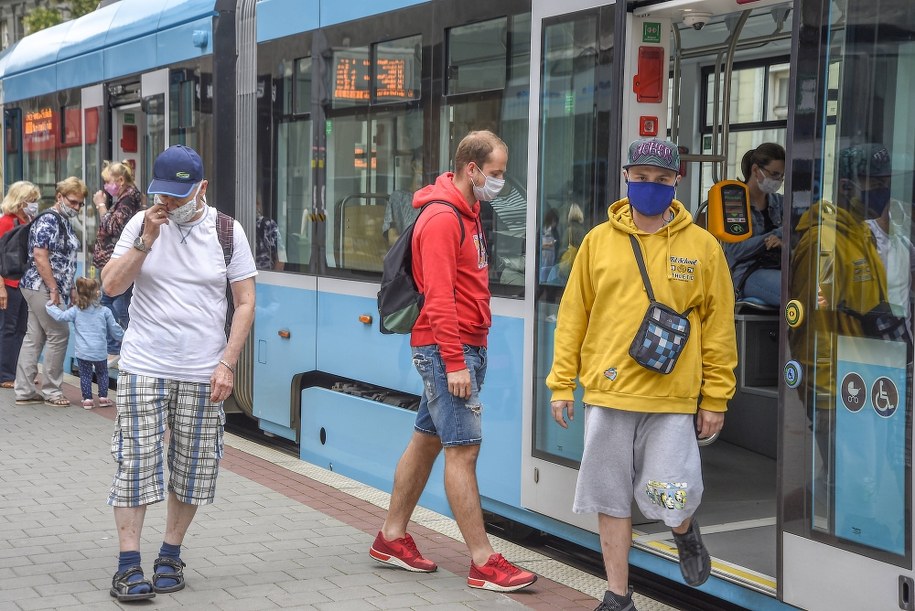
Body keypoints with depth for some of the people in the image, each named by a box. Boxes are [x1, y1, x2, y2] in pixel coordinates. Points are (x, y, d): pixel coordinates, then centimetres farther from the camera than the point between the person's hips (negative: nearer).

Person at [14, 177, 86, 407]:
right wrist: (53, 289, -20)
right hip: (42, 287, -9)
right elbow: (39, 256, -20)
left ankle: (24, 391, 12)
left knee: (34, 338, 9)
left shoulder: (65, 223, 16)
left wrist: (69, 288, 16)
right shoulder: (48, 220, -13)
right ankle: (51, 391, 4)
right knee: (58, 335, -5)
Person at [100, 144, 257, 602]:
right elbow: (111, 286, -2)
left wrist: (227, 363, -5)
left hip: (202, 374, 0)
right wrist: (146, 241, -14)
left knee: (191, 469, 7)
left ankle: (170, 556, 21)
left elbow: (245, 302, 2)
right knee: (135, 463, -3)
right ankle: (129, 564, 5)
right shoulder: (141, 224, 2)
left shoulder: (227, 231, 1)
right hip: (143, 368, 0)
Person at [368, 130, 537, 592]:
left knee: (427, 440, 15)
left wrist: (469, 353, 16)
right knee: (463, 449, -7)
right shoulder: (442, 218, -16)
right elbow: (439, 298, -21)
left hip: (467, 346, 10)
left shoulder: (467, 213, 16)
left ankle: (391, 537, 25)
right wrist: (454, 362, -22)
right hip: (447, 348, -10)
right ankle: (483, 563, -4)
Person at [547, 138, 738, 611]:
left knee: (670, 501, -5)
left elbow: (719, 325, 3)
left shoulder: (702, 246, 3)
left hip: (673, 397, -1)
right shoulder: (599, 240, 6)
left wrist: (714, 399, 1)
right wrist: (562, 384, 4)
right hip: (608, 393, 2)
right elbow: (572, 315, 7)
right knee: (612, 500, 7)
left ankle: (685, 532, 32)